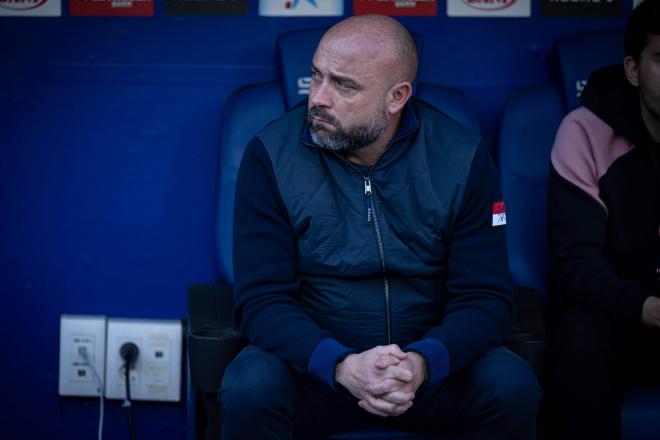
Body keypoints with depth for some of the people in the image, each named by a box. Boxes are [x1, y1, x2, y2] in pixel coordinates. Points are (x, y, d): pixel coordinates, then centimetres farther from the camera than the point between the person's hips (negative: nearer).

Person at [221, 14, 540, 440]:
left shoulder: (462, 157, -7)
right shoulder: (272, 154, -9)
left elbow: (484, 296, -8)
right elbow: (261, 299, -12)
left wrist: (423, 363, -28)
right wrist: (342, 366, -30)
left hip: (430, 363, 1)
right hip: (313, 360, -1)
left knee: (512, 387, -25)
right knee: (250, 392, -31)